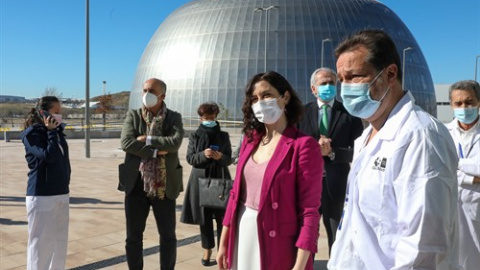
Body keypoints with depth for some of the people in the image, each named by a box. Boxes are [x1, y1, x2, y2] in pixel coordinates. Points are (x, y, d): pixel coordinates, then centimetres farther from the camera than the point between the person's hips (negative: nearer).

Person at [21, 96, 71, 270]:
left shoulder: (57, 131, 11)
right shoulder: (32, 133, -8)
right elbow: (49, 155, -22)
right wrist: (51, 131, -15)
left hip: (62, 193, 7)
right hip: (41, 195, -7)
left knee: (60, 241, 14)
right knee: (41, 242, -2)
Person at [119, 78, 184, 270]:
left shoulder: (174, 118, 2)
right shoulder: (133, 115, 3)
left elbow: (175, 142, -17)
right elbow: (126, 142, -13)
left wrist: (147, 139, -15)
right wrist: (155, 152, -16)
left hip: (164, 187, 0)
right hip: (137, 185, 1)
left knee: (168, 235, 11)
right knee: (133, 236, 11)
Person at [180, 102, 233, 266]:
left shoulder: (224, 136, 4)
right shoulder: (194, 136, 3)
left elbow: (229, 159, 3)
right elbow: (189, 158, -1)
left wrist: (220, 157, -19)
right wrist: (203, 155, -20)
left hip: (220, 179, 0)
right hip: (201, 180, 0)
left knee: (222, 217, -1)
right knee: (204, 217, 5)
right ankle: (207, 250, 16)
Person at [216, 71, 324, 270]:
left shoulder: (303, 145, -14)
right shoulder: (250, 140, 5)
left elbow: (310, 211, -15)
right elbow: (236, 192, 9)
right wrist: (224, 243, 10)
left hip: (278, 243, -5)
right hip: (243, 236, 6)